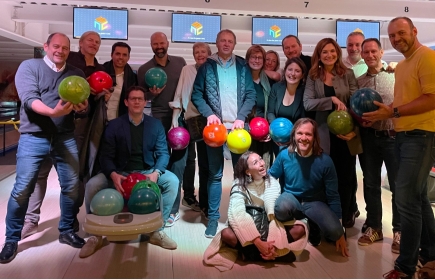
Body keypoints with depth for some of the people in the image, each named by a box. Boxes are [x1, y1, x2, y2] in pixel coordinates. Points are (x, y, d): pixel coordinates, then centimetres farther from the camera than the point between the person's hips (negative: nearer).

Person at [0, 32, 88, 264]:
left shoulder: (76, 73, 14)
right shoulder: (29, 66, 3)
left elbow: (84, 103, 9)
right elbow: (29, 98, -11)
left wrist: (83, 107, -16)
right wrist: (53, 112, -28)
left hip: (65, 138, 3)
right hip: (33, 137, -3)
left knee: (72, 186, 4)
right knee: (22, 189, -2)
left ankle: (66, 231, 23)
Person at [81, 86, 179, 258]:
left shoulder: (156, 125, 4)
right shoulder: (114, 125, 1)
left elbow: (163, 153, -3)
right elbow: (106, 156, -6)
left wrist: (156, 173, -25)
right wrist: (113, 175, -28)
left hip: (147, 172, 1)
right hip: (120, 173, 0)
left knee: (172, 181, -26)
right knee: (92, 185, -27)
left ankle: (157, 231, -10)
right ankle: (95, 235, -5)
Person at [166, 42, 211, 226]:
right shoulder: (186, 70, 3)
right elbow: (178, 96, 1)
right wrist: (174, 121, -5)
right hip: (186, 120, 0)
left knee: (205, 163, 9)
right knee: (179, 161, -3)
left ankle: (204, 203, 25)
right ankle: (173, 208, 4)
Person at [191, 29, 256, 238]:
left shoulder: (242, 66, 8)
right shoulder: (206, 66, 6)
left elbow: (251, 95, 4)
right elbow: (196, 94, 2)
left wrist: (241, 118, -9)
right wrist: (209, 114, -12)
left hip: (238, 126, 1)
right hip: (216, 125, -1)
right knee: (215, 174, 4)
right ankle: (213, 216, 14)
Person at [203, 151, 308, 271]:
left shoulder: (272, 183, -8)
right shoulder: (239, 185, -17)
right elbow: (237, 215, -31)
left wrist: (272, 243, -32)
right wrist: (258, 243, -37)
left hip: (268, 229, 2)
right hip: (248, 231, -2)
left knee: (300, 228, -21)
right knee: (227, 234, -35)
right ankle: (278, 252, -20)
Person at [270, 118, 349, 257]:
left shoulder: (325, 161, -16)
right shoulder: (284, 155, -12)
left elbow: (333, 195, -8)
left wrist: (339, 232, -5)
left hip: (315, 203, 0)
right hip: (291, 199, 0)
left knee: (334, 231, -28)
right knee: (282, 207, -38)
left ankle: (313, 226, 8)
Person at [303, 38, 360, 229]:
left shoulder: (347, 74, 1)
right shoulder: (313, 77, 3)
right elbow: (307, 103, -12)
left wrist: (354, 130, -15)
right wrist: (332, 100, -23)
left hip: (346, 132, 0)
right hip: (324, 134, 0)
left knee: (346, 175, 11)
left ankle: (347, 214, 30)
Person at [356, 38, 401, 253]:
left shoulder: (395, 75, -1)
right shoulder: (358, 81, 10)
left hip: (393, 136, -3)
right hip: (368, 137, 4)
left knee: (398, 185, 3)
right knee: (370, 184, 10)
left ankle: (399, 231, 17)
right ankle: (373, 227, 23)